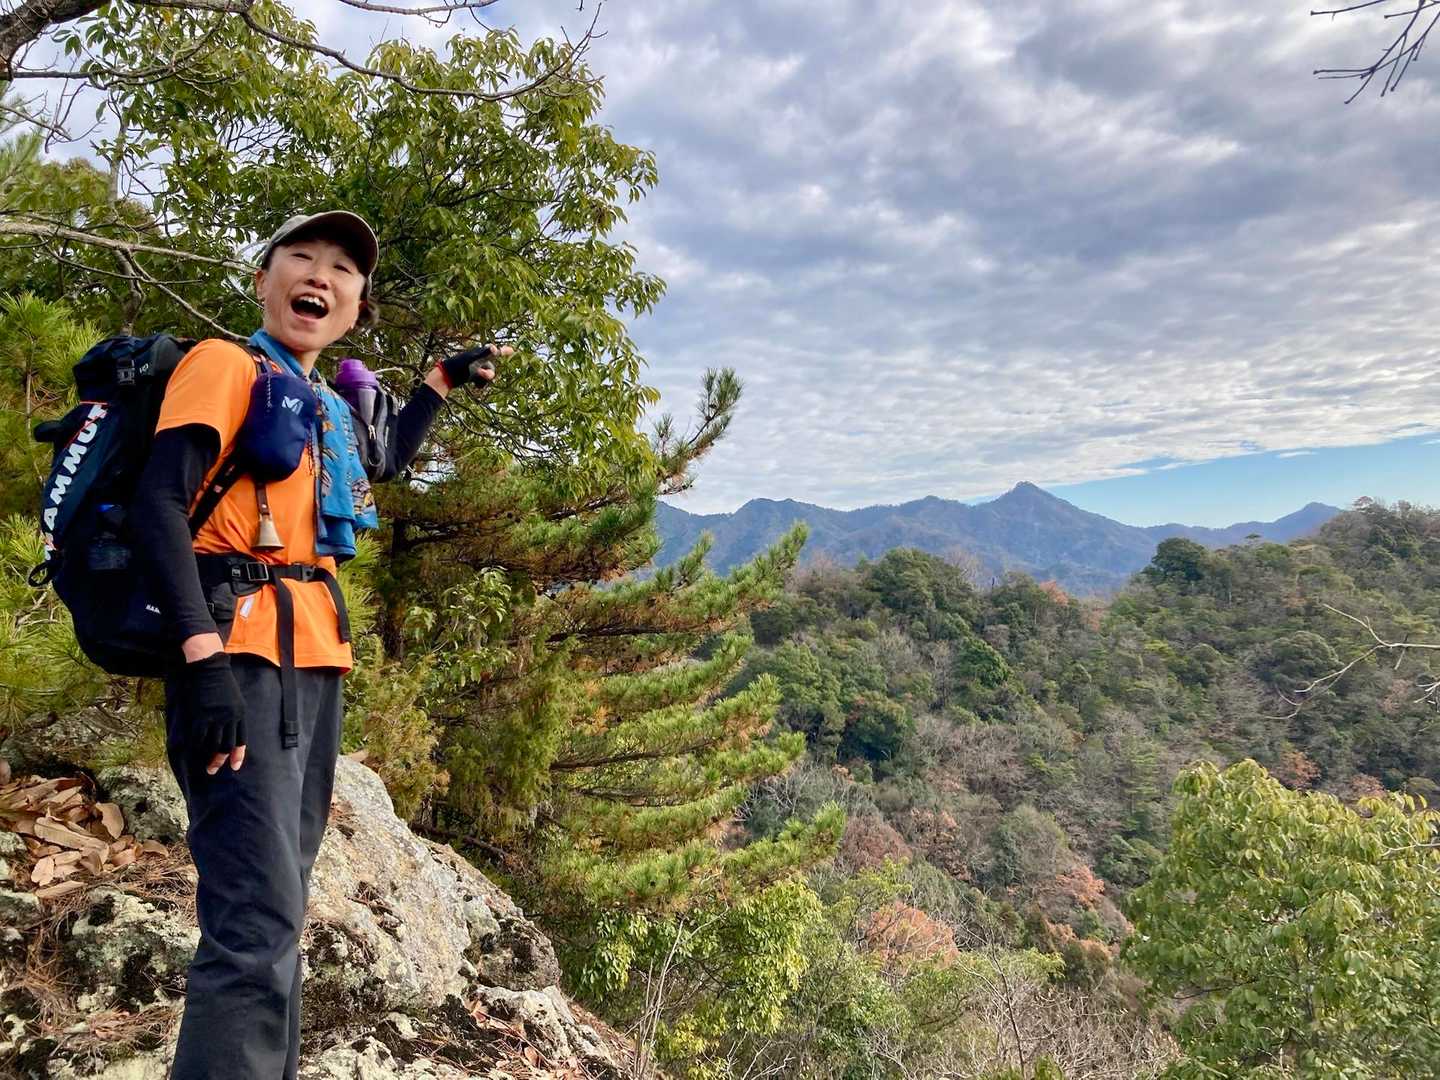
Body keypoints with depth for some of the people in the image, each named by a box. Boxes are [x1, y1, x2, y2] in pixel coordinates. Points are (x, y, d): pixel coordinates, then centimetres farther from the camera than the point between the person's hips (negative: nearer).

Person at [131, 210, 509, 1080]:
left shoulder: (328, 407, 20)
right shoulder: (225, 363, -1)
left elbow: (384, 464, 39)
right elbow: (160, 501, -13)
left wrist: (444, 380, 36)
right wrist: (203, 654, -24)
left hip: (313, 660, 8)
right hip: (239, 653, -8)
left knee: (276, 915, 11)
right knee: (259, 921, -15)